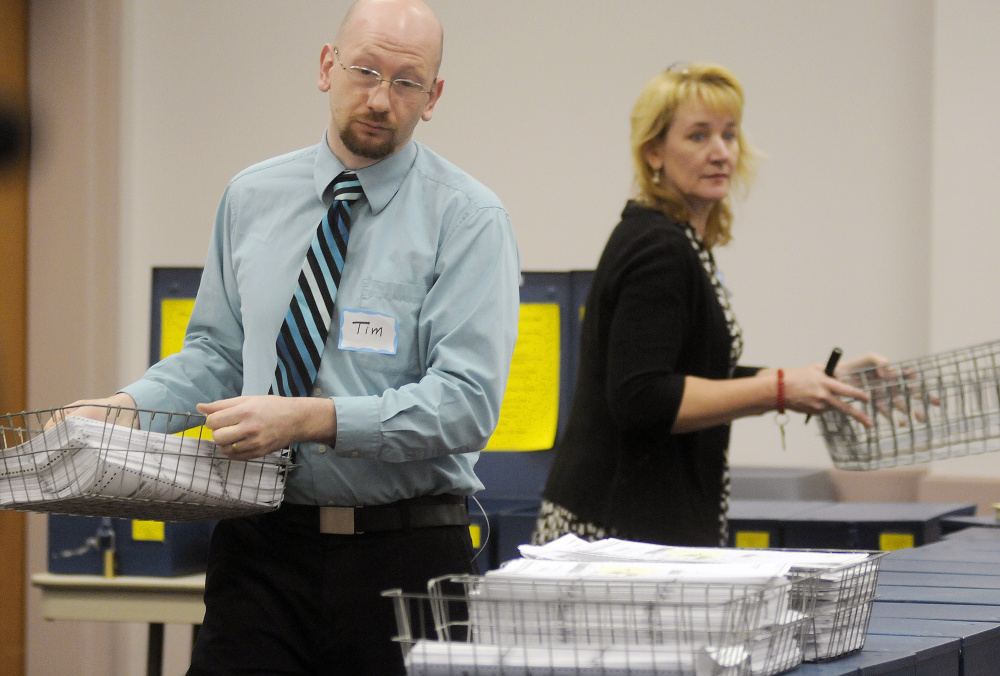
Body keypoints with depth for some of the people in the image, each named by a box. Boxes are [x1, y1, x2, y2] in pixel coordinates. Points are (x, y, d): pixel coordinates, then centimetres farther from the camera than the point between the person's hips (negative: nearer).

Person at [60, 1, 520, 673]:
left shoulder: (469, 217, -6)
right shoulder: (252, 199, 10)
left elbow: (467, 401, -15)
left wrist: (308, 418, -24)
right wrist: (128, 404, -3)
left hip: (406, 555, -3)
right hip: (263, 546, 3)